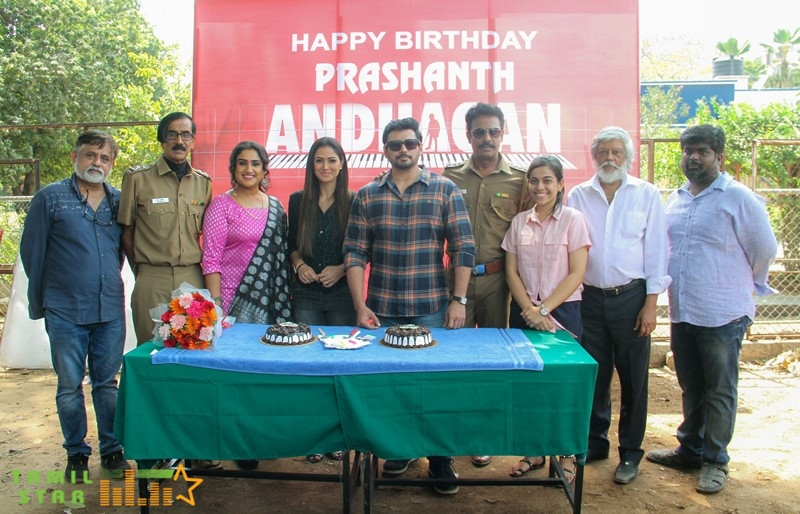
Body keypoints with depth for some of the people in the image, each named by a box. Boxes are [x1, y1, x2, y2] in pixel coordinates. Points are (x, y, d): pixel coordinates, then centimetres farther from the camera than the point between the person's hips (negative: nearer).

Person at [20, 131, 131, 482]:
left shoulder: (119, 201, 6)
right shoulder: (50, 198, -1)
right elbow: (32, 252, 2)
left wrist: (109, 285, 10)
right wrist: (39, 303, 6)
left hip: (111, 310, 2)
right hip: (65, 312, -2)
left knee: (107, 383, 11)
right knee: (70, 386, 8)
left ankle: (112, 450, 23)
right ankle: (76, 453, 23)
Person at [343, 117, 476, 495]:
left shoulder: (446, 191, 1)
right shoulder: (366, 196, 5)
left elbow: (463, 248, -1)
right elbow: (354, 254, 2)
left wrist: (458, 300, -7)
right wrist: (360, 306, -5)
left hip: (432, 310, -1)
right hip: (381, 311, 2)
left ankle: (440, 460, 21)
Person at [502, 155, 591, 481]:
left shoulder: (572, 219, -4)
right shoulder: (519, 222, 6)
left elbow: (576, 274, -8)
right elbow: (512, 273, 4)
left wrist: (544, 310, -14)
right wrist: (529, 310, -9)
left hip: (562, 311, -3)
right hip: (527, 312, 3)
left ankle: (566, 456, 18)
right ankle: (534, 451, 22)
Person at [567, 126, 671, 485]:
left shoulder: (647, 195, 0)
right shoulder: (578, 196, 5)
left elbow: (655, 250, -2)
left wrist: (650, 304, -7)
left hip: (631, 296, -2)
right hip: (591, 297, 2)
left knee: (633, 377, 6)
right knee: (594, 374, 10)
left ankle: (630, 452, 20)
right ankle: (595, 442, 26)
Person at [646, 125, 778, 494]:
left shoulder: (738, 198, -10)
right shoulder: (676, 199, 10)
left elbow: (765, 250, -3)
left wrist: (743, 285, 8)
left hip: (722, 315, -6)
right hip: (682, 312, 6)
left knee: (720, 391, 6)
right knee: (691, 388, 18)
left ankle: (715, 460, 20)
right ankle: (690, 449, 32)